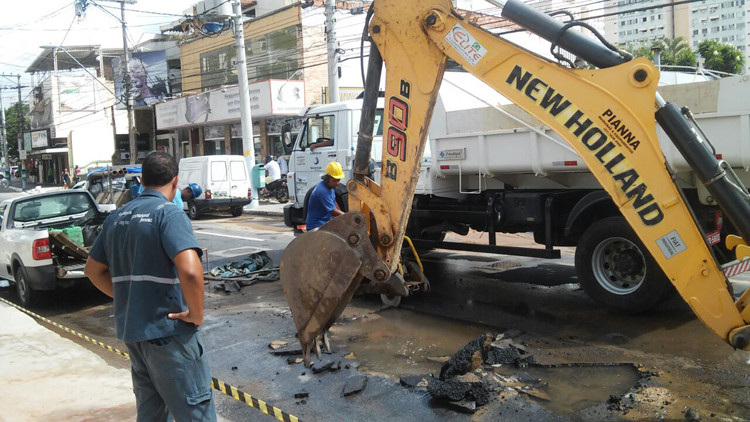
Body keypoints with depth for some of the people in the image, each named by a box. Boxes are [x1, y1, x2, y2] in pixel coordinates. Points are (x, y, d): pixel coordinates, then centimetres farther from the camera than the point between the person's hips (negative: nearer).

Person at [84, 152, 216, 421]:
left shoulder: (117, 217, 9)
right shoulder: (169, 213, -14)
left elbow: (93, 270, 19)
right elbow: (190, 270, -29)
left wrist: (127, 298, 15)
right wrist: (196, 314, -15)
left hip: (131, 331, 8)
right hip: (168, 331, -8)